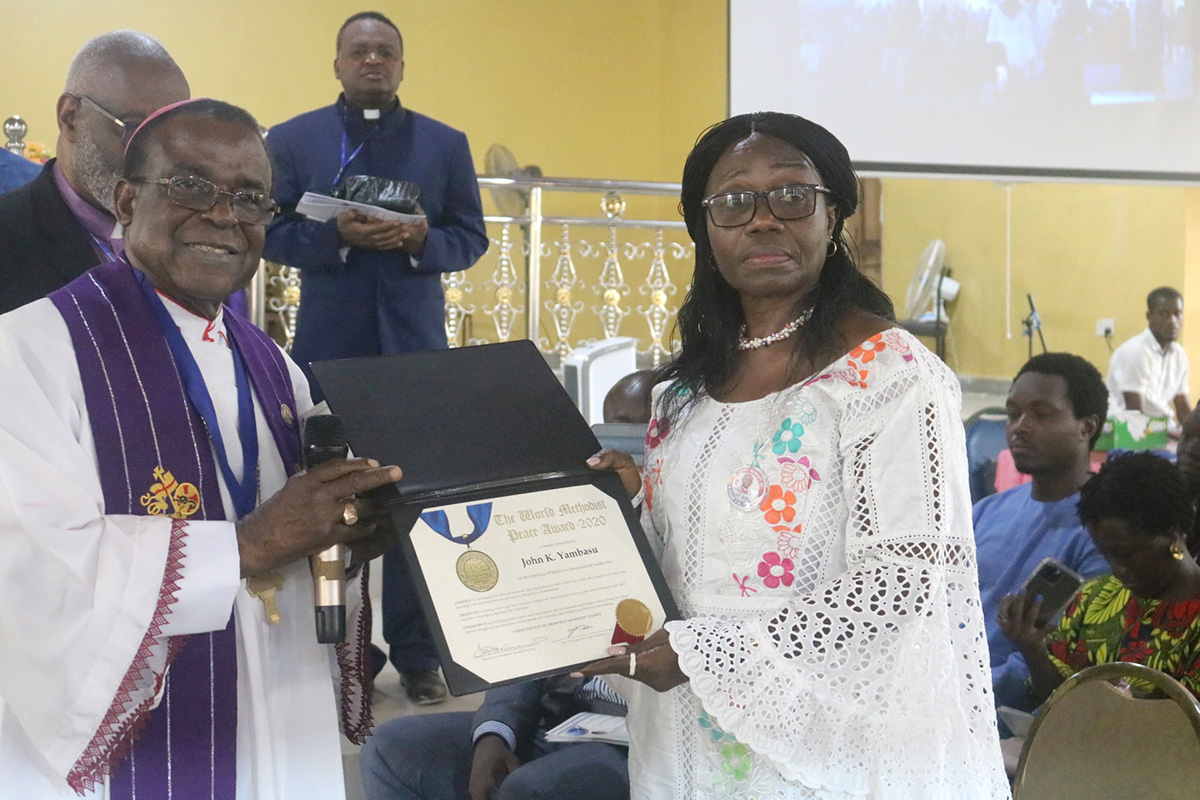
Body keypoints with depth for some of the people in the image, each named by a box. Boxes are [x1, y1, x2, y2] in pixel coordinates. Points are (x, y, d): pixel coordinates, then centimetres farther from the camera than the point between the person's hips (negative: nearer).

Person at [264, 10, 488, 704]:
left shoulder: (445, 144, 8)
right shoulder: (293, 140, 5)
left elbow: (471, 239, 6)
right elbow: (271, 232, 0)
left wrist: (422, 240, -15)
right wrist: (337, 237, -17)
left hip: (416, 348, 1)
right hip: (328, 349, 0)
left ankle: (417, 654, 9)